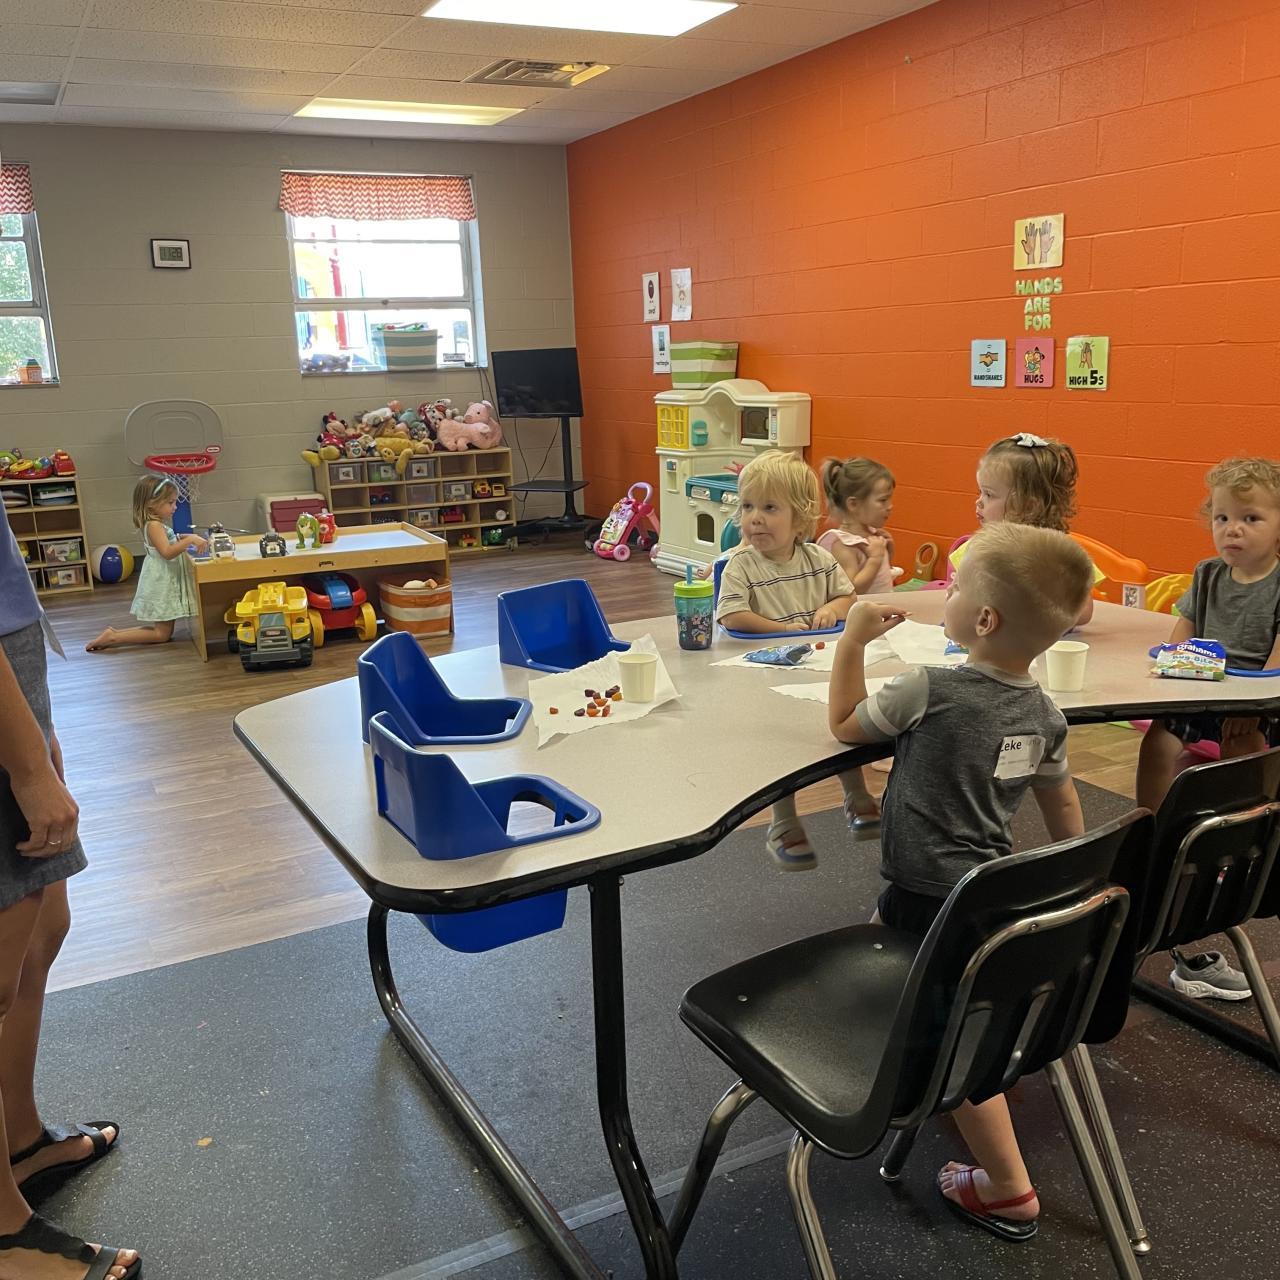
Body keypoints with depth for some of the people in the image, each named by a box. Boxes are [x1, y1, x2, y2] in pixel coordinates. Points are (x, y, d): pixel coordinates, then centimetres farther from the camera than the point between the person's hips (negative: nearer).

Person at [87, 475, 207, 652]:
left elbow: (170, 542, 24)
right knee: (163, 634, -3)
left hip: (166, 583, 10)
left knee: (164, 630, 16)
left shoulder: (158, 523, 8)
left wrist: (185, 538, 10)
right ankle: (112, 637, -3)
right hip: (160, 585, -10)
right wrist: (189, 540, -34)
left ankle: (115, 632, 13)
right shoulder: (154, 525, -19)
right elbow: (167, 552, -30)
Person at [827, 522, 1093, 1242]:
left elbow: (846, 724, -6)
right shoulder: (1046, 714, -1)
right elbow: (1063, 806, 14)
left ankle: (1009, 1191, 12)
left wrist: (854, 640, -2)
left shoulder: (931, 691, -22)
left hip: (928, 900, -7)